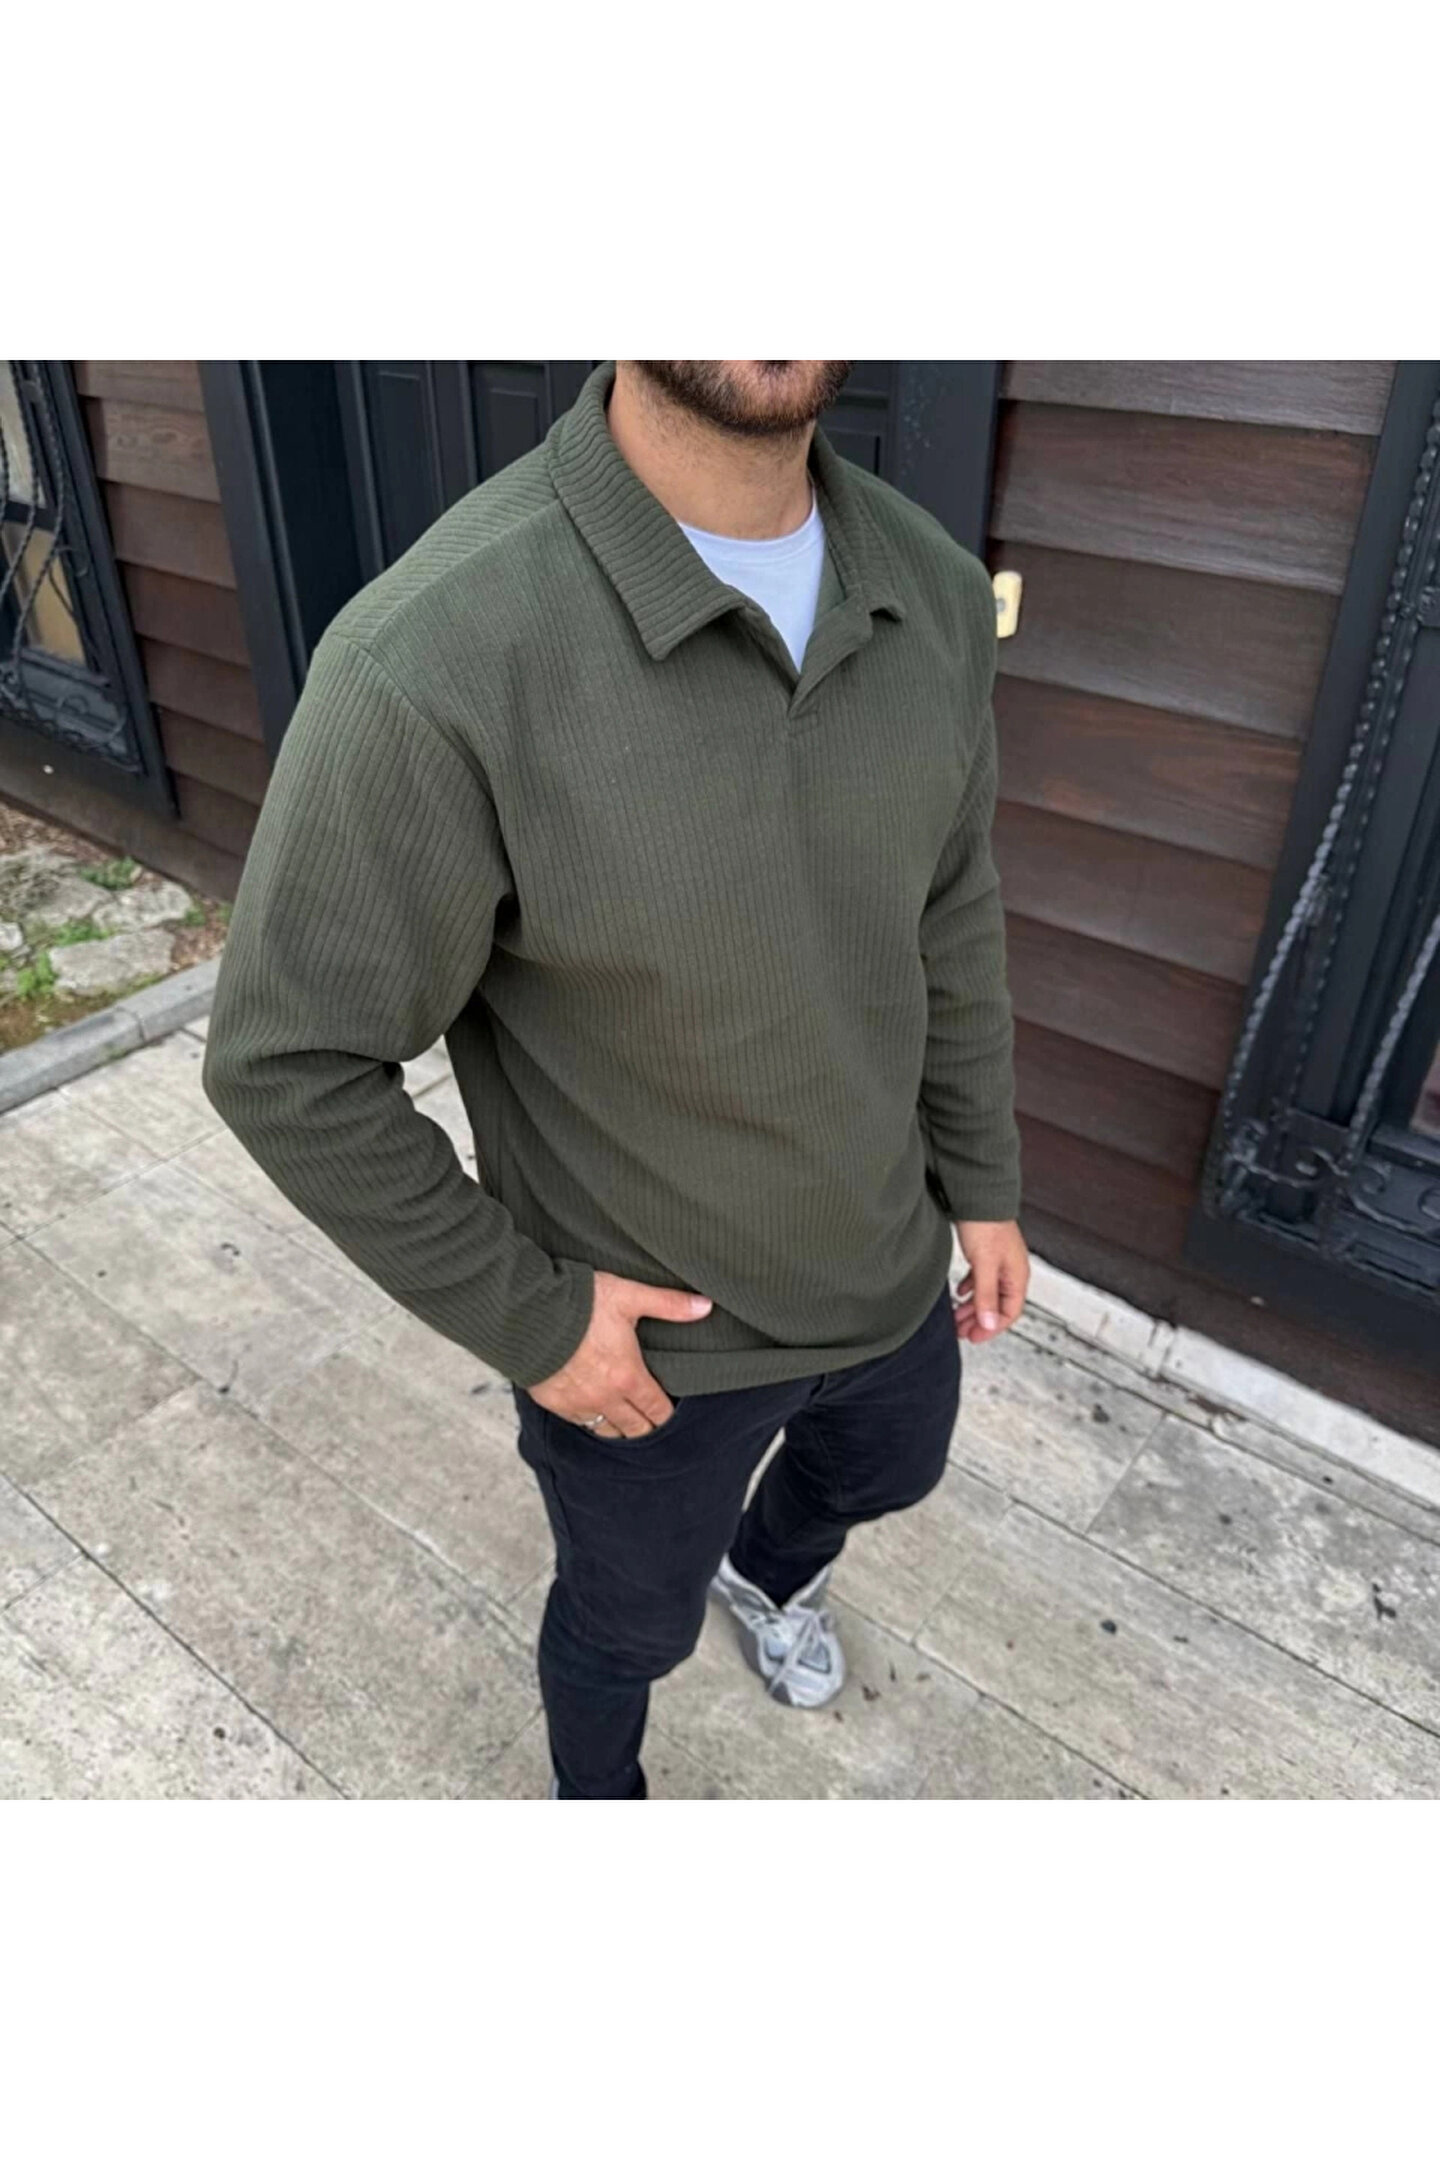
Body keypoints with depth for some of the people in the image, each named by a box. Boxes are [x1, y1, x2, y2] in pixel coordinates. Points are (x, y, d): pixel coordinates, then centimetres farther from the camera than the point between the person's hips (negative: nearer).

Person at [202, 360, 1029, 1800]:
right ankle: (595, 1787, 64)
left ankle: (767, 1570, 73)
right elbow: (289, 1064, -22)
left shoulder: (933, 594, -12)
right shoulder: (433, 666, -34)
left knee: (883, 1466, 35)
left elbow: (945, 908, 3)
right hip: (639, 1331, -5)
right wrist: (524, 1320, -17)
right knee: (633, 1620, 25)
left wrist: (982, 1181, 8)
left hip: (880, 1260, 6)